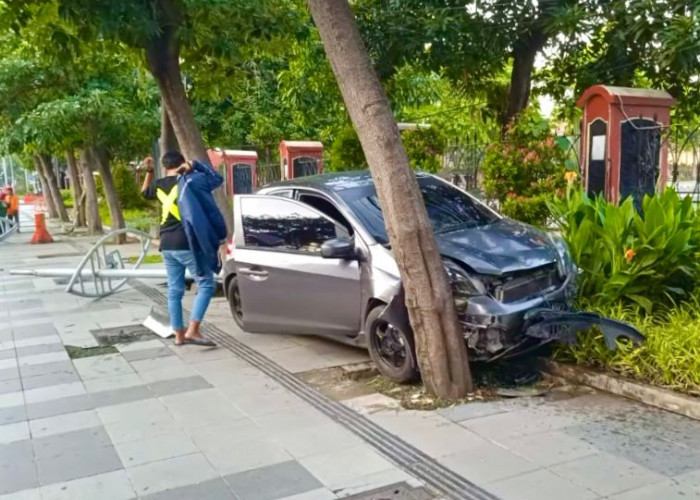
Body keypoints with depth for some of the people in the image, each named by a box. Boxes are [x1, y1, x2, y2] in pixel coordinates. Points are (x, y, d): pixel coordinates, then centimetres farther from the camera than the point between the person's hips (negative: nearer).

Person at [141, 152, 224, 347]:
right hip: (186, 243, -7)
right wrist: (192, 166, -4)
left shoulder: (159, 184, 12)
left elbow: (145, 191, 32)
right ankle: (192, 331, -11)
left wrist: (149, 171, 29)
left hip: (167, 245, 7)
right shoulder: (186, 181, -5)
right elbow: (212, 177, -9)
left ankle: (179, 334, 17)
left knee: (174, 290, 12)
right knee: (206, 285, -1)